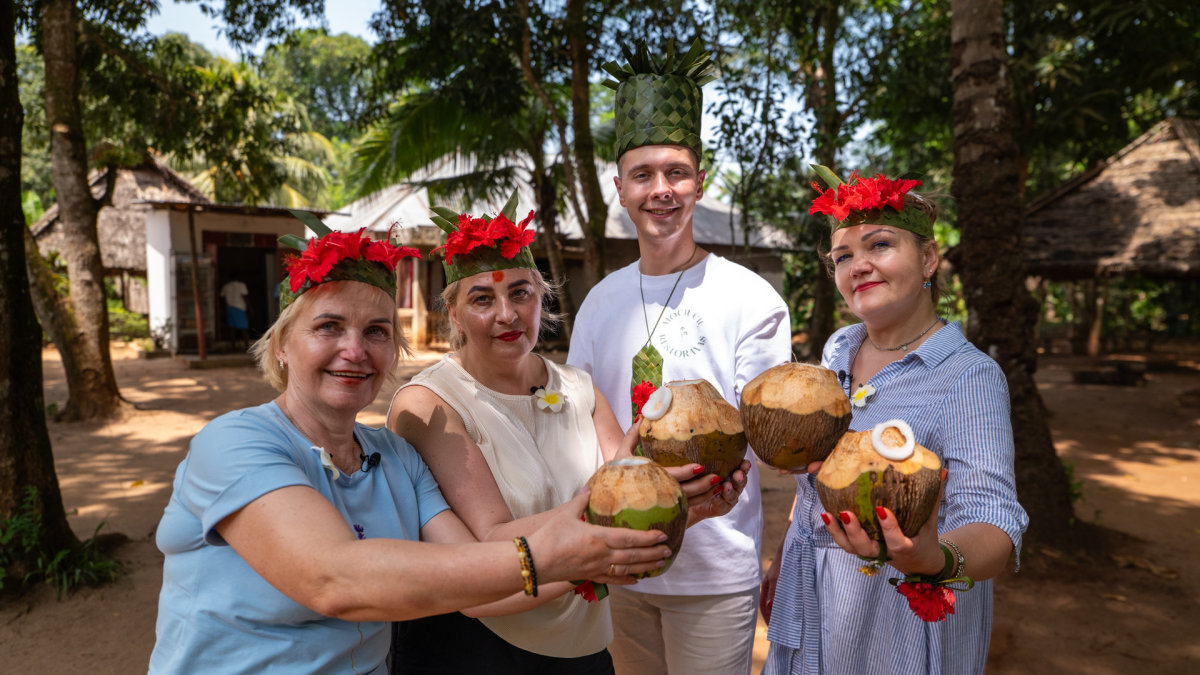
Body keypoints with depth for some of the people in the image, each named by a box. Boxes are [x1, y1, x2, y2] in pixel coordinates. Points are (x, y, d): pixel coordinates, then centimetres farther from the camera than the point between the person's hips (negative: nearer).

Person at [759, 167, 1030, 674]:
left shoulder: (969, 376, -17)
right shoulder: (838, 349, 1)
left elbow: (991, 517, -26)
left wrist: (937, 560, -46)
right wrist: (782, 561, 12)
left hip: (905, 618, -5)